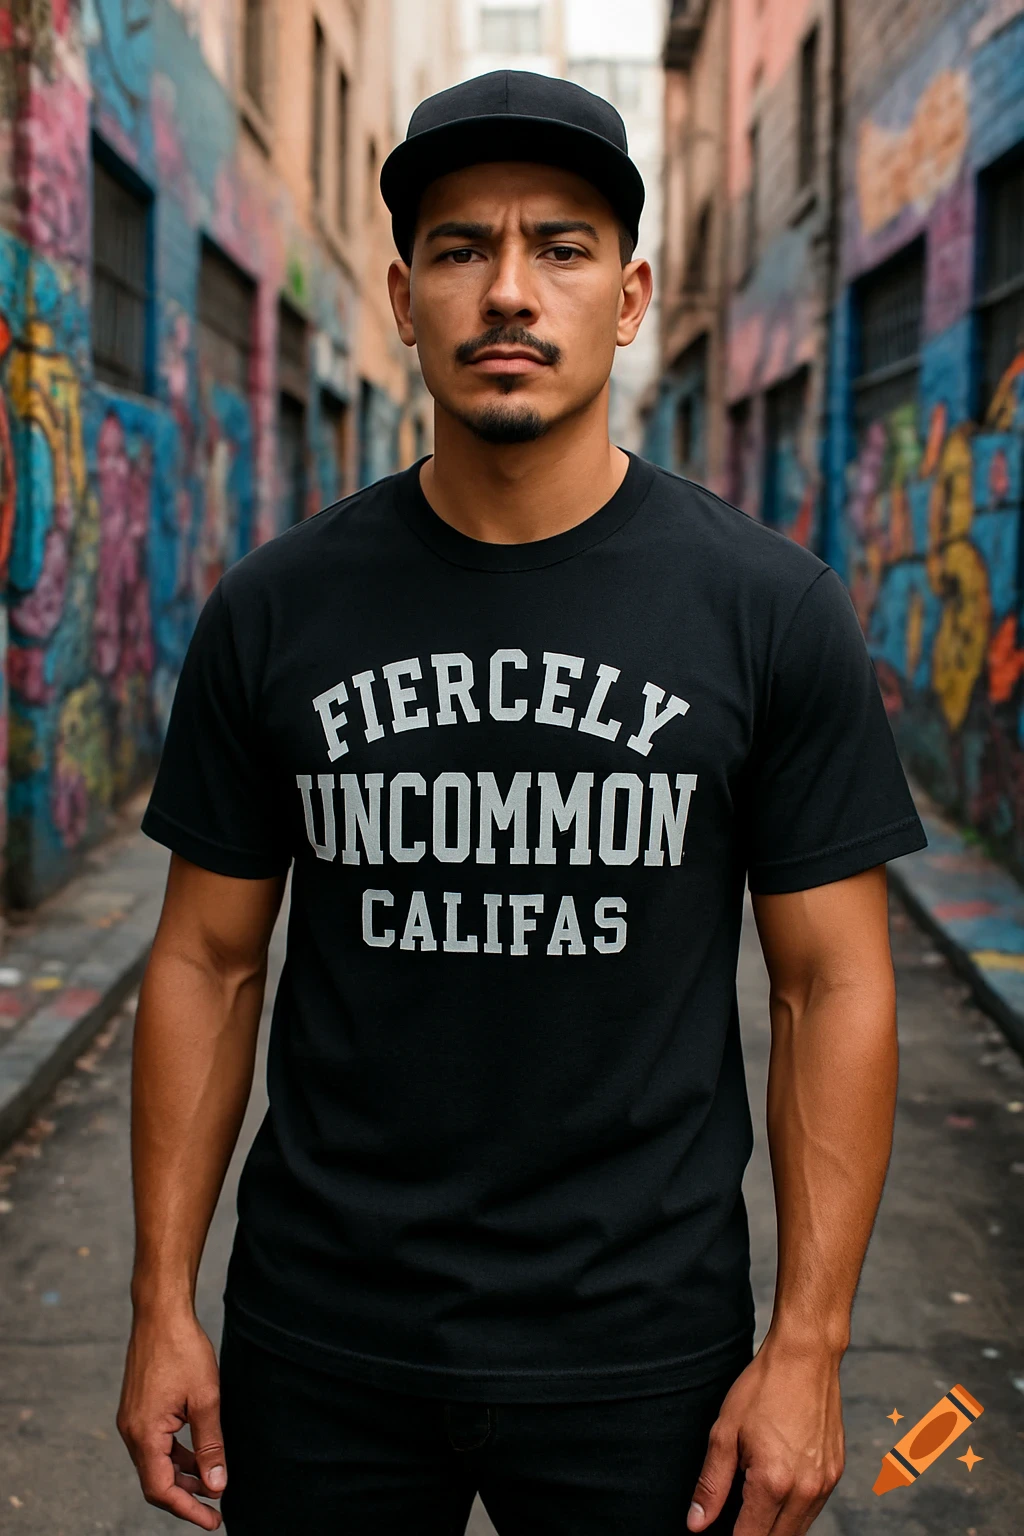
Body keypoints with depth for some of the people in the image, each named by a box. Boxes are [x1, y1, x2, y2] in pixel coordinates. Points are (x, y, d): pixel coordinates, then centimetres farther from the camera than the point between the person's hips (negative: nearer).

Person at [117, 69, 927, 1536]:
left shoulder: (773, 609, -7)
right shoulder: (274, 610, -3)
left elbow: (833, 985, -5)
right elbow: (210, 960, 3)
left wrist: (806, 1346, -7)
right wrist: (164, 1300, 2)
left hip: (640, 1349, -1)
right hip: (320, 1343, 2)